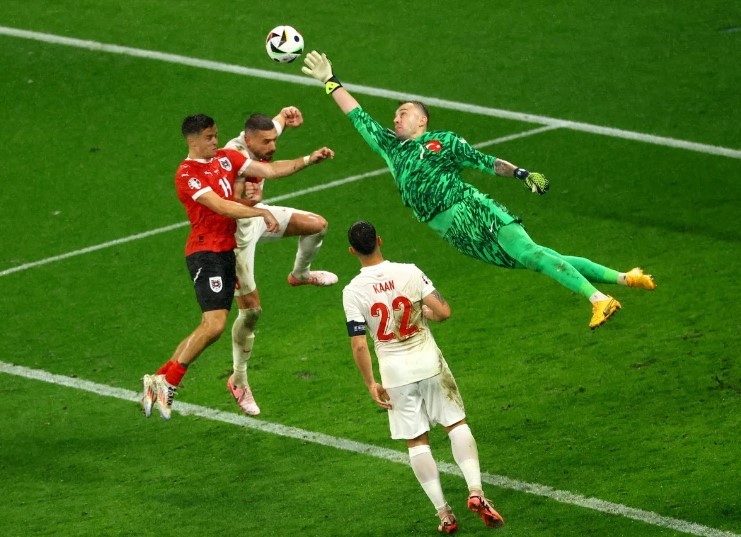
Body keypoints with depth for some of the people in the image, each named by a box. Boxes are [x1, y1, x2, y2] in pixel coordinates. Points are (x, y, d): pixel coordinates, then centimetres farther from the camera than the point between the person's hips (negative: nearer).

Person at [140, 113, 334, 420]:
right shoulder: (187, 174, -12)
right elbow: (221, 206, -21)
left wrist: (309, 160, 2)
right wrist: (262, 213, -21)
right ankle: (167, 383, -10)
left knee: (210, 327, 7)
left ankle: (159, 379, 14)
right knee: (214, 324, -19)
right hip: (206, 253, -8)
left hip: (226, 251, 8)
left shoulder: (226, 158, 11)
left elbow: (270, 170, 10)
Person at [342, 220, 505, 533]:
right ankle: (476, 492, -3)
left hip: (395, 372, 0)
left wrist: (371, 384, -1)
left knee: (416, 442, 8)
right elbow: (443, 312, -10)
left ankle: (443, 513, 7)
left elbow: (359, 345, -11)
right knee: (457, 425, 12)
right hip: (429, 363, 0)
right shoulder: (409, 273, -8)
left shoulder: (352, 292, -10)